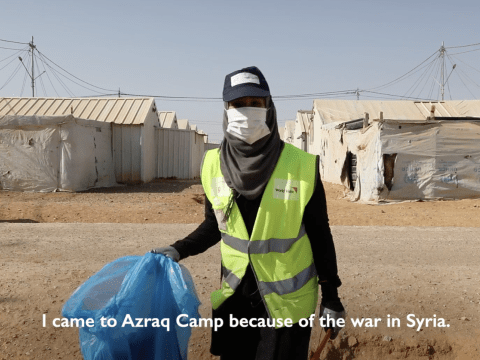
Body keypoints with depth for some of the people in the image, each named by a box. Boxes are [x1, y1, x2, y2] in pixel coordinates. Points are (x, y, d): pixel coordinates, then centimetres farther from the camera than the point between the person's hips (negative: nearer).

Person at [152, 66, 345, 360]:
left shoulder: (301, 166, -15)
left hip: (287, 298, -3)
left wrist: (331, 296, -3)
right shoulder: (214, 164, -6)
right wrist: (179, 250, -4)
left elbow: (320, 236, -6)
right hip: (236, 294, 3)